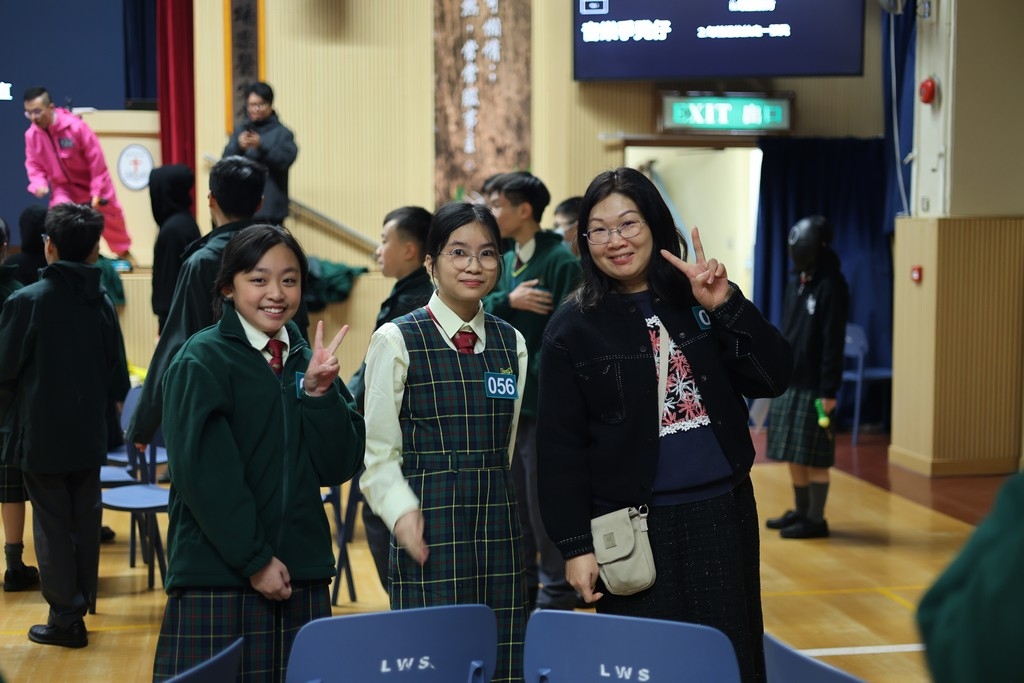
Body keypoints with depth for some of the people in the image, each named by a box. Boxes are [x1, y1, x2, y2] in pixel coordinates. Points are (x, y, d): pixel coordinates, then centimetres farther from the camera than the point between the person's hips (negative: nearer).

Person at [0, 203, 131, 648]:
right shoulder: (102, 303, -2)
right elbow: (118, 377, 1)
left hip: (40, 435, -4)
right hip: (89, 435, 4)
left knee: (52, 525, 4)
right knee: (84, 520, 15)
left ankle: (65, 617, 8)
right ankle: (80, 604, 26)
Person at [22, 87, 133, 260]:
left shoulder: (75, 126, -29)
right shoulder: (31, 135, -16)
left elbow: (96, 159, -22)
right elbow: (34, 164, -4)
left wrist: (97, 191, -20)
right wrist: (38, 184, -25)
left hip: (91, 185, -2)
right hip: (63, 188, 2)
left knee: (111, 221, 14)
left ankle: (123, 252, 42)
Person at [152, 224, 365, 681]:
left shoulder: (306, 361, 12)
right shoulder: (202, 361, -4)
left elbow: (338, 467, 6)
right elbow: (204, 473, -11)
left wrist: (320, 392, -7)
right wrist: (255, 560, -12)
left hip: (303, 574, 5)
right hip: (218, 577, -5)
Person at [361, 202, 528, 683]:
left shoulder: (511, 343, 11)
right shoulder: (397, 340, -3)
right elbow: (379, 452, -4)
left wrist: (494, 501, 16)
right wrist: (402, 513, -16)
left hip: (497, 521, 5)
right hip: (432, 524, -4)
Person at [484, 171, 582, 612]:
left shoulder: (560, 262, -13)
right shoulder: (506, 261, 11)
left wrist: (532, 379, -20)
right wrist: (508, 300, -15)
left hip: (541, 402, -8)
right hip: (507, 401, 8)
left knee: (544, 499, 1)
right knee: (513, 497, 15)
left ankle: (556, 594, 13)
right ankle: (523, 582, 29)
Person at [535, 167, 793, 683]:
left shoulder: (698, 297, 3)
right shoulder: (573, 327, -3)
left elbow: (772, 379, -2)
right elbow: (560, 445, -4)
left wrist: (726, 306, -14)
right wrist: (575, 544, -7)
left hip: (721, 513, 3)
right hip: (634, 526, -3)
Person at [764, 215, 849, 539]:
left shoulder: (830, 286, -13)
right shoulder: (796, 282, 12)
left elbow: (833, 343, -16)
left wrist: (829, 390, -19)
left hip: (813, 385, -8)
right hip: (788, 382, 8)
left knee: (813, 456, -2)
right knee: (791, 452, 13)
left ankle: (816, 520, 6)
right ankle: (801, 511, 25)